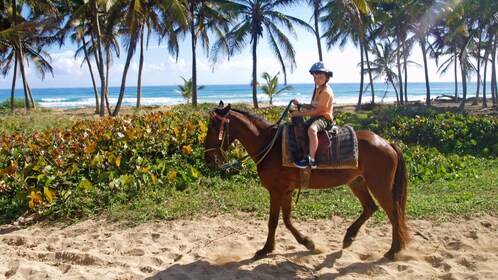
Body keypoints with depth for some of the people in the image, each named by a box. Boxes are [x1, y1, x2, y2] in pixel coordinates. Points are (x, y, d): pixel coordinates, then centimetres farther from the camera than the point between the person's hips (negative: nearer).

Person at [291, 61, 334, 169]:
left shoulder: (326, 91, -15)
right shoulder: (317, 90, 17)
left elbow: (317, 110, -20)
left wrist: (300, 113, -19)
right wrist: (300, 104, 2)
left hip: (324, 117, -11)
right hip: (315, 117, 11)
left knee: (312, 130, -39)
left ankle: (311, 160, -40)